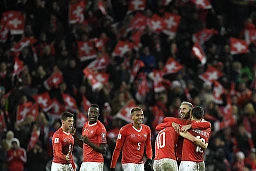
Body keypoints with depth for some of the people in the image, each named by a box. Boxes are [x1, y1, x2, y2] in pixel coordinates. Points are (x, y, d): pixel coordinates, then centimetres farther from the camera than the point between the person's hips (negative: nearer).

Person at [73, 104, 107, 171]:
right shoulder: (85, 125, 14)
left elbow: (103, 150, -16)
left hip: (95, 163, -9)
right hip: (85, 163, 9)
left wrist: (89, 142, -24)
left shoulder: (100, 128, -12)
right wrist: (74, 136, 10)